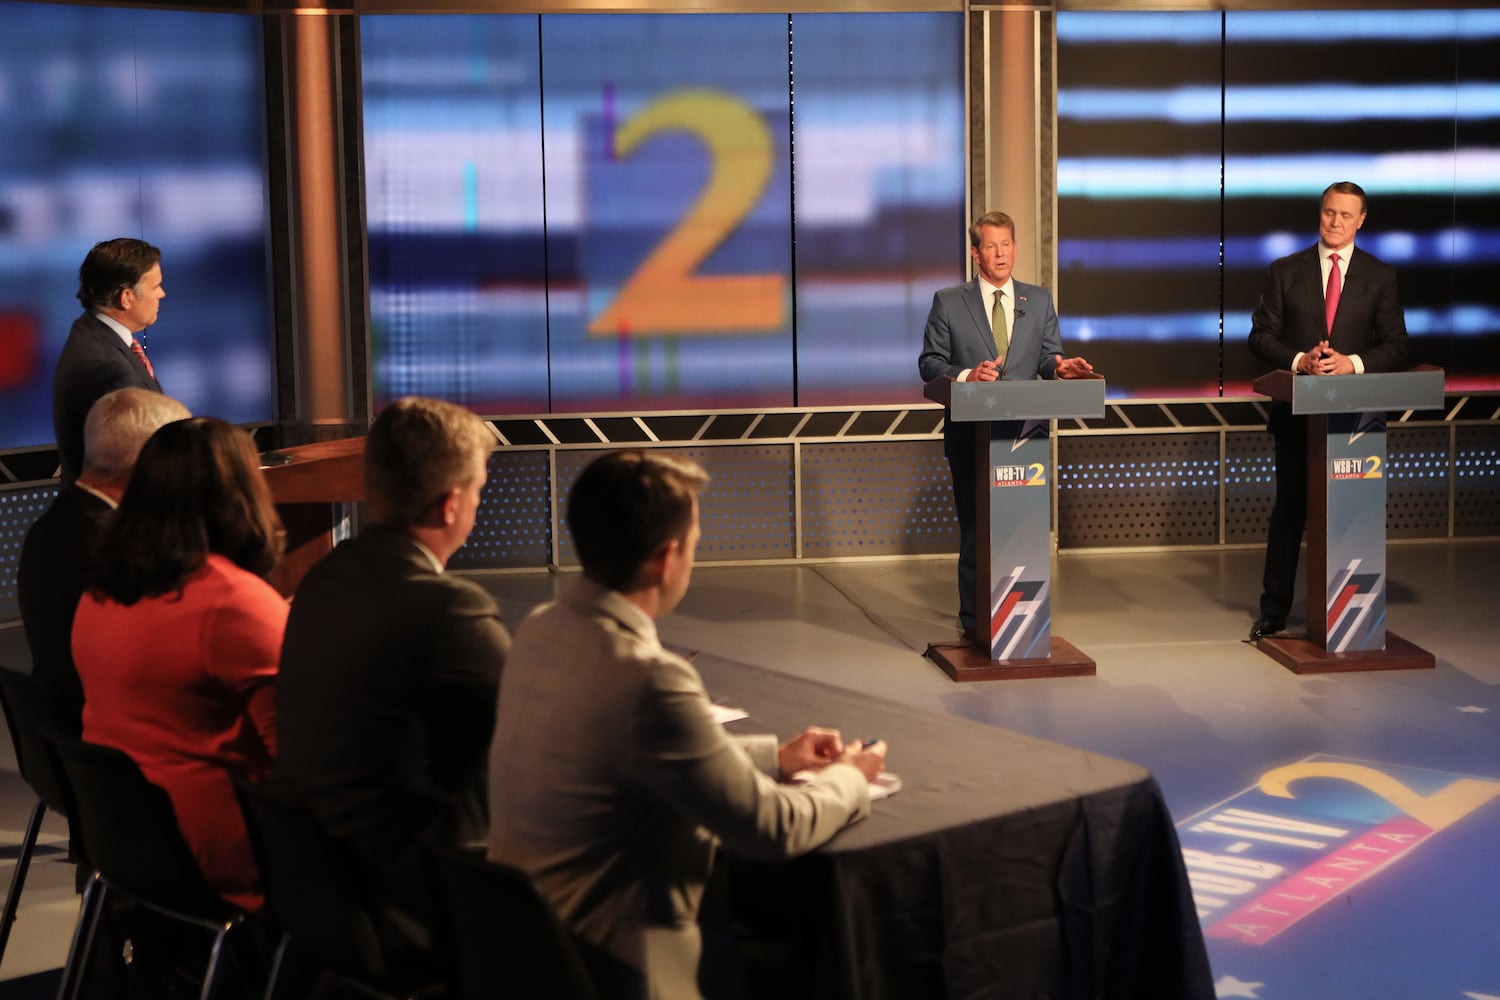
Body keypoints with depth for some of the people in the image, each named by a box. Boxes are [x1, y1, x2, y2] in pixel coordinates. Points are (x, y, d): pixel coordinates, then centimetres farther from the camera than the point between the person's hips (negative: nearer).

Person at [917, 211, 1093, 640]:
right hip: (970, 432, -2)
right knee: (975, 525, 1)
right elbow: (930, 363, 0)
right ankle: (974, 619, 9)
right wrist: (966, 376, -18)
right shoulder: (948, 302, 3)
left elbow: (1047, 356, 7)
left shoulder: (1039, 300, 11)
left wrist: (1058, 366, -16)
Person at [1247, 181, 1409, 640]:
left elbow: (1396, 346, 2)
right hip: (1297, 409, 0)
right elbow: (1261, 336, 1)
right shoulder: (1285, 271, 4)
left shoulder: (1380, 276, 5)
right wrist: (1299, 360, -16)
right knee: (1289, 509, 5)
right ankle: (1274, 610, 13)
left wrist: (1353, 363, -16)